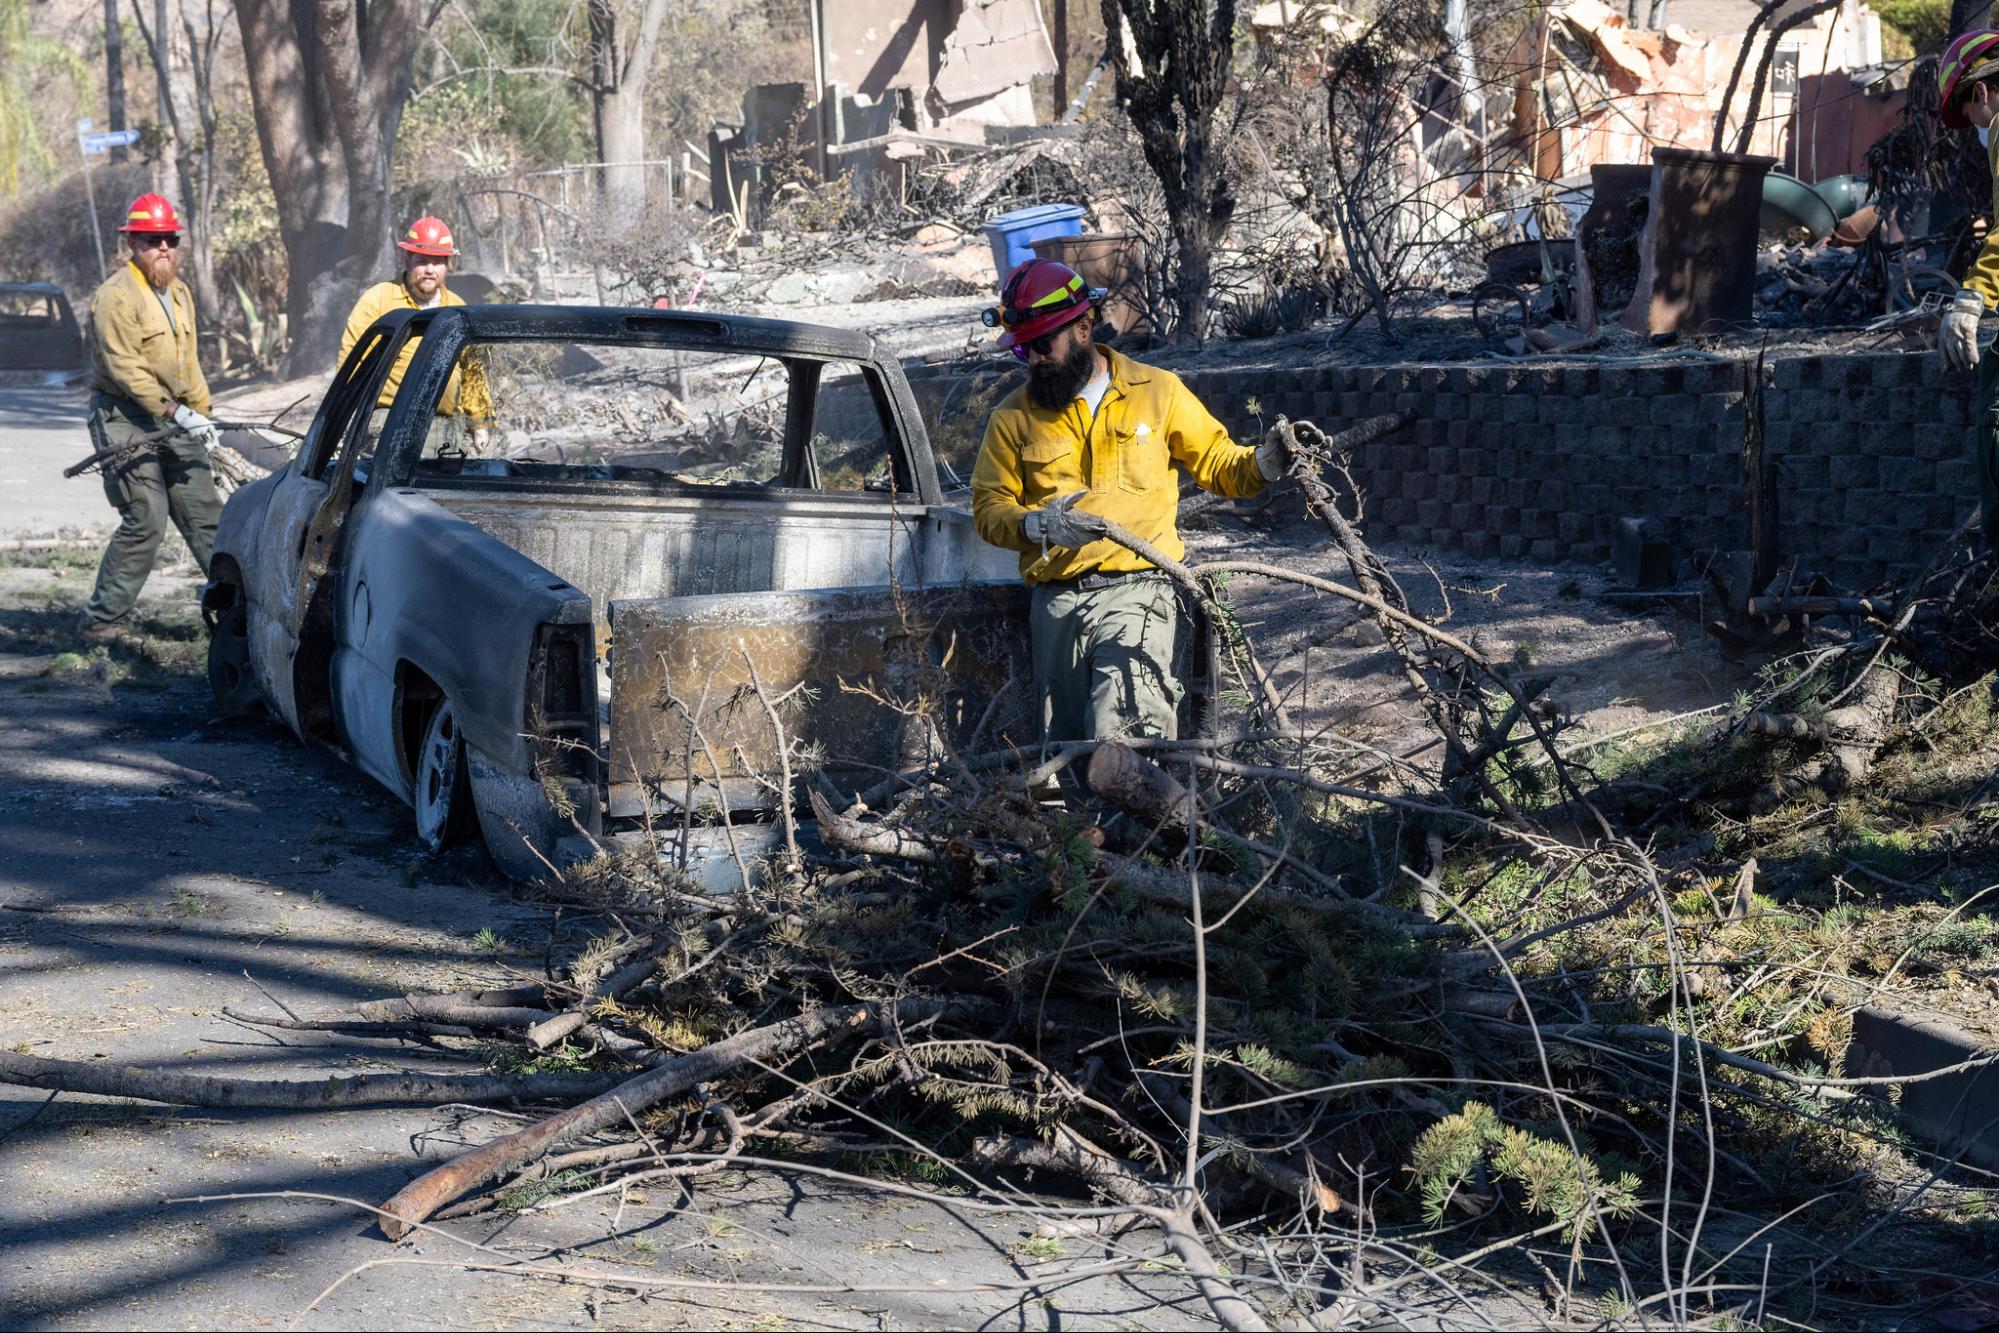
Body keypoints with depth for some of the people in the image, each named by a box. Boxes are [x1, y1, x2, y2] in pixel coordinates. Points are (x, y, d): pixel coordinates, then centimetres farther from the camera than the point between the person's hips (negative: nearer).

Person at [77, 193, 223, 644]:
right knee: (145, 522, -12)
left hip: (172, 418, 8)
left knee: (205, 513, 6)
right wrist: (177, 413, -23)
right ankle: (99, 621, -4)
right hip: (123, 419, -8)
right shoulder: (117, 296, -13)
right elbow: (125, 368, -20)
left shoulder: (179, 292, 15)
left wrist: (201, 413, 17)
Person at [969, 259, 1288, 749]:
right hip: (1056, 604, 3)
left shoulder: (1158, 391, 7)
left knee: (1120, 734, -24)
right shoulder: (1014, 416, 10)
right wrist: (1039, 524, -14)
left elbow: (1218, 465, 14)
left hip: (1136, 593, -3)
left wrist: (1269, 460, -7)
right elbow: (989, 508, 7)